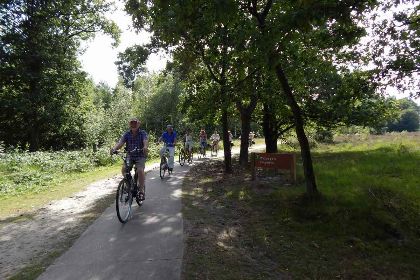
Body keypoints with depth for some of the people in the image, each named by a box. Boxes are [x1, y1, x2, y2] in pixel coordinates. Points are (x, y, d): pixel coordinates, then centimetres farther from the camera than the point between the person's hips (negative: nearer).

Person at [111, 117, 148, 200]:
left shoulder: (143, 133, -7)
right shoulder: (127, 134, 0)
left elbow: (145, 141, -27)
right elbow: (120, 142, -15)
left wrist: (145, 147, -51)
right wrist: (114, 148, -37)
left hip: (140, 156, -3)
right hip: (130, 156, 3)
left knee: (140, 170, -25)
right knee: (124, 169, -21)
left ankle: (141, 190, -11)